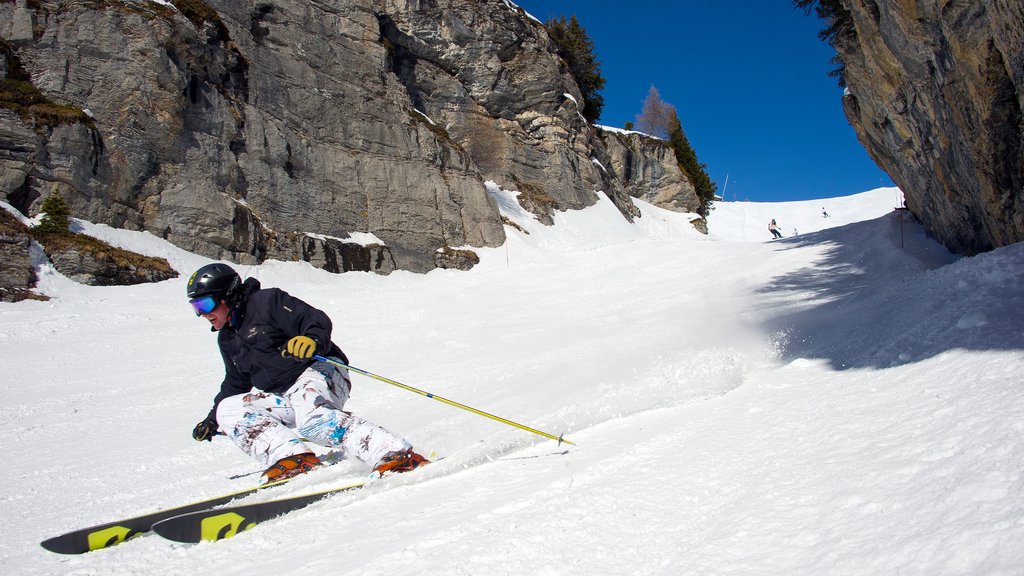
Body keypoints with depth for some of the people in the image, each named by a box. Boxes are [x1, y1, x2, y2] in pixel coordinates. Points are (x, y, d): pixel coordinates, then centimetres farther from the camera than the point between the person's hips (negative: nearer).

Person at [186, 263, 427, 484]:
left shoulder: (266, 301, -5)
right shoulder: (227, 339, 20)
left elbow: (318, 321, -15)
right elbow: (236, 383, 33)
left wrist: (312, 340, -36)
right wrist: (212, 420, 30)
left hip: (318, 372, -8)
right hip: (284, 398, 8)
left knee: (311, 419, -37)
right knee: (228, 409, -10)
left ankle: (394, 454, -44)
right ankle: (293, 457, -28)